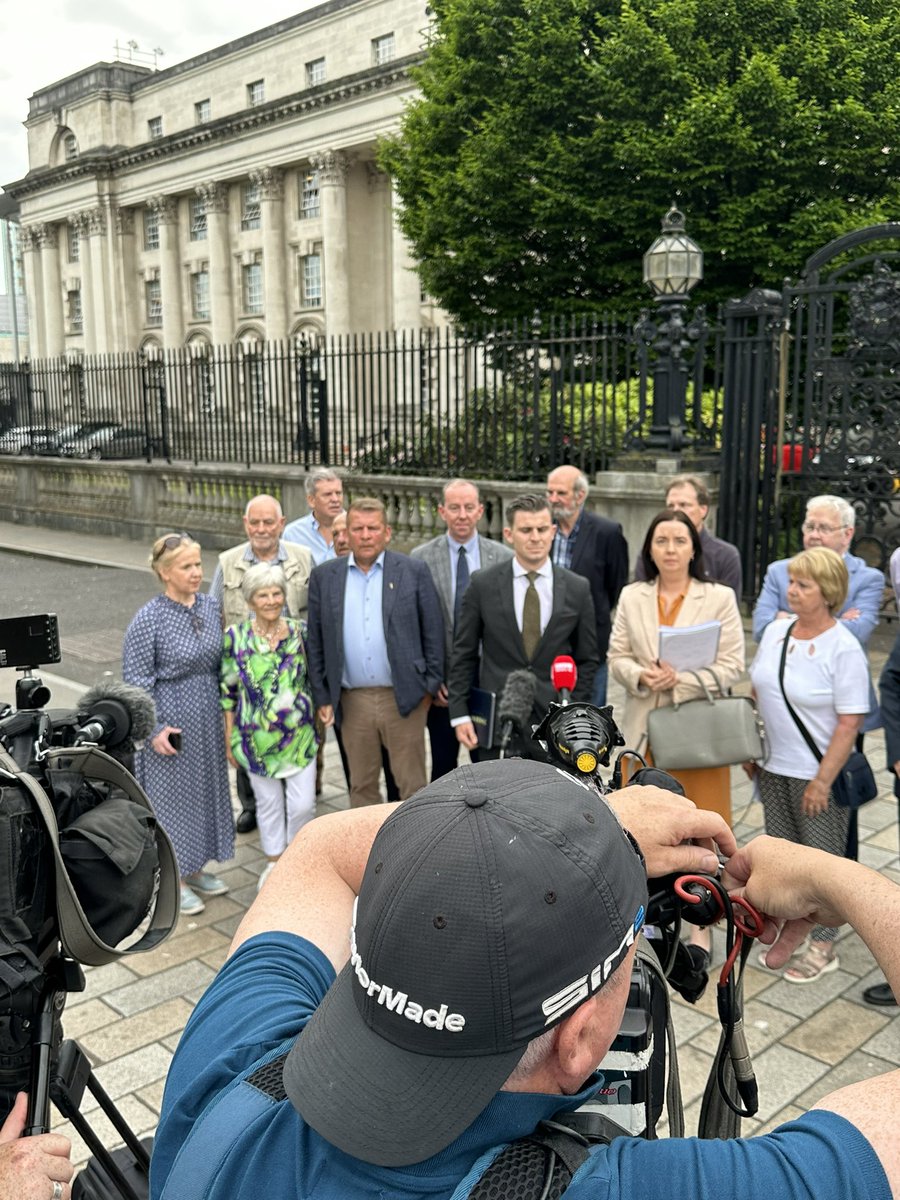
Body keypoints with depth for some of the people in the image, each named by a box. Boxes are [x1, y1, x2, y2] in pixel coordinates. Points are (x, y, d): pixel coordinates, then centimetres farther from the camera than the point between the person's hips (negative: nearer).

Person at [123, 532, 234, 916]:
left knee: (206, 790, 16)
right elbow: (136, 679, -14)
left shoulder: (211, 607, 0)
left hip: (208, 719, 6)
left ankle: (195, 868, 35)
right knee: (171, 794, 7)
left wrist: (227, 710, 11)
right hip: (170, 723, -6)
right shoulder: (148, 619, -17)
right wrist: (154, 729, -16)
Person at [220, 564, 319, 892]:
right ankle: (274, 862, 33)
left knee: (303, 803, 2)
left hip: (300, 735, 1)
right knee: (268, 803, 13)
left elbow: (313, 680, 7)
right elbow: (228, 691, -1)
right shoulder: (235, 637, -7)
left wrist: (316, 727, 8)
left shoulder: (300, 633, -3)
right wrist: (229, 738, 1)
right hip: (257, 738, -1)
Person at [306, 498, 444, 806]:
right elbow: (316, 640, 7)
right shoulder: (324, 577, 5)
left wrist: (430, 685, 0)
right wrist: (322, 697, 4)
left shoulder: (414, 572, -1)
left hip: (404, 698, -2)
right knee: (361, 786, 13)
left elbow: (433, 631, 2)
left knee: (412, 786, 6)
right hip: (352, 701, 2)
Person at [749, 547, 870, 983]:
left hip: (817, 773, -6)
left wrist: (823, 781, -18)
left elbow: (850, 722, -17)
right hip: (774, 767, 6)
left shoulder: (844, 648, -17)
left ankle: (822, 947, 23)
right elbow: (757, 691, 11)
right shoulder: (775, 631, 1)